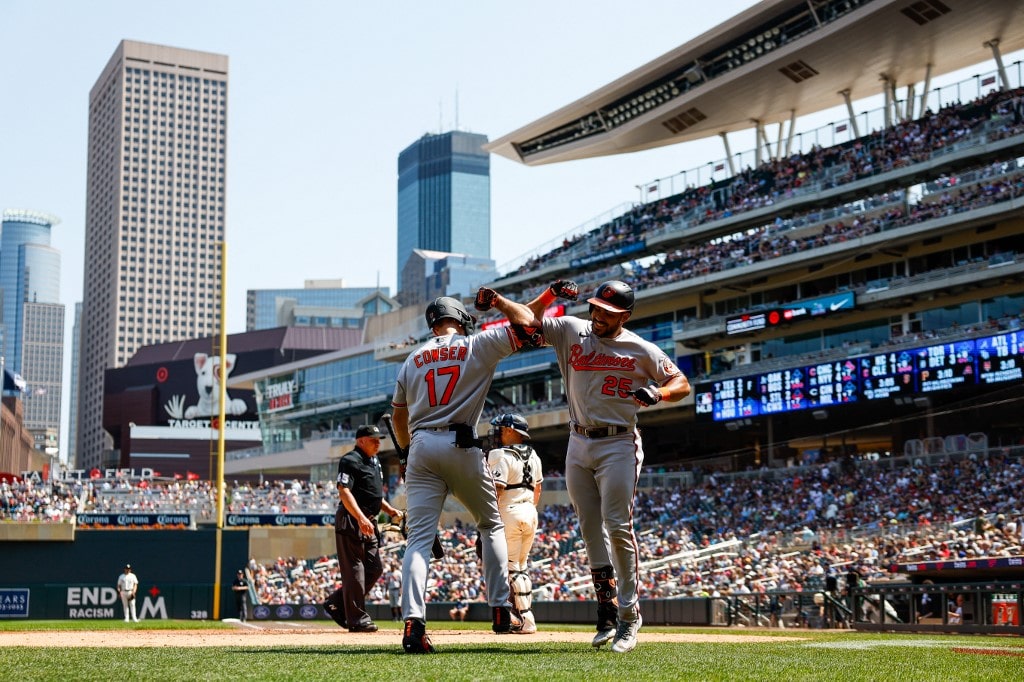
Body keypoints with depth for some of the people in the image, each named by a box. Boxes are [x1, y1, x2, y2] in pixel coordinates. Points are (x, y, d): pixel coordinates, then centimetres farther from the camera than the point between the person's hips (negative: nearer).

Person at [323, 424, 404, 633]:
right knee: (354, 570, -6)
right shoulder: (350, 461, -11)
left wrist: (389, 509, 13)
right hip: (351, 522, -10)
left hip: (368, 523, 10)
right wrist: (361, 518, -31)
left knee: (375, 568, 9)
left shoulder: (375, 462, 19)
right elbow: (344, 492, -21)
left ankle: (337, 604, 19)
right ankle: (357, 618, -3)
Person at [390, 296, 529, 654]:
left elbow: (398, 416, 20)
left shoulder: (413, 359, 16)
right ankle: (500, 611, 14)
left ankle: (413, 621, -20)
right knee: (491, 526, 17)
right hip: (461, 446, -2)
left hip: (420, 448, 3)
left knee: (419, 538, -3)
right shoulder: (477, 346, 4)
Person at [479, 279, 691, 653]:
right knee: (591, 530, 5)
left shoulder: (641, 349, -3)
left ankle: (629, 615, -3)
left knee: (618, 526, -12)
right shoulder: (571, 331, 3)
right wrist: (497, 300, -20)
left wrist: (657, 392, -21)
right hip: (579, 444, 4)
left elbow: (682, 384, 0)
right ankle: (608, 610, 14)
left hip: (619, 444, -4)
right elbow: (528, 319, -3)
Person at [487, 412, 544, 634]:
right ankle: (525, 616, 16)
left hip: (509, 512, -8)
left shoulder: (500, 455, -11)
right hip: (530, 512, 8)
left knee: (511, 568, -3)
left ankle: (526, 619, -7)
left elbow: (497, 489, -19)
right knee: (521, 567, 16)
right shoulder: (533, 456, 14)